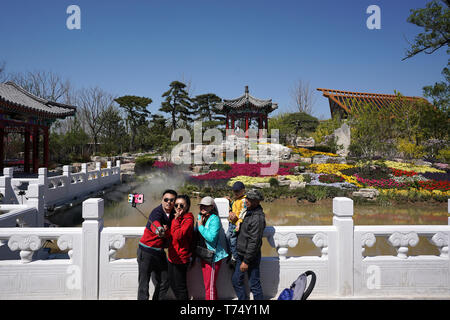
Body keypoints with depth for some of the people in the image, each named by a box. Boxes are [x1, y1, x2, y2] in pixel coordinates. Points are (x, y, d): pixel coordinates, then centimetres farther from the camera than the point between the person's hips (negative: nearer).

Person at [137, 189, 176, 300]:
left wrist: (166, 229, -7)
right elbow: (155, 224, -45)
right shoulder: (157, 212, -21)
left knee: (164, 282, 11)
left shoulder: (174, 213, -1)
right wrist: (159, 231, -66)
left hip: (160, 252, 7)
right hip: (146, 251, -7)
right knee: (144, 284, -1)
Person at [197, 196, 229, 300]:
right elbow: (197, 234, 23)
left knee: (210, 286, -4)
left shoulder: (214, 219, -15)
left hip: (213, 255, -8)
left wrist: (200, 226, -19)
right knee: (207, 284, 17)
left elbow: (211, 237, -25)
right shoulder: (200, 216, 9)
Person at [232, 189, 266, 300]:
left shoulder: (258, 218, -22)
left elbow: (254, 242, -23)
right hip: (241, 254, 9)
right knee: (236, 280, 17)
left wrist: (246, 261, -21)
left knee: (254, 285, 3)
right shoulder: (248, 212, 7)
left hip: (251, 257, -9)